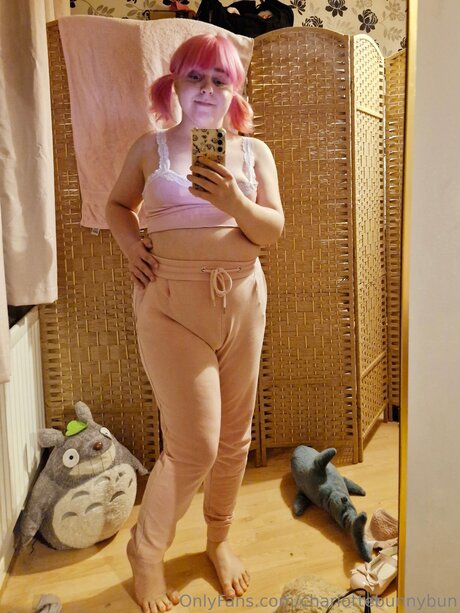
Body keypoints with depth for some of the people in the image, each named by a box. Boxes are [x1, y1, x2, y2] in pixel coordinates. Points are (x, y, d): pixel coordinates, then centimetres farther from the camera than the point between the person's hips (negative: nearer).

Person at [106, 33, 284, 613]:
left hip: (242, 300, 3)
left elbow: (273, 228, 2)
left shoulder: (254, 151, 10)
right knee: (194, 445, -7)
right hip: (172, 304, -3)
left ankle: (219, 540, 38)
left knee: (234, 437, 11)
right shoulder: (151, 146, 6)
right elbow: (118, 204, 19)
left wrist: (233, 202, -17)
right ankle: (145, 555, 21)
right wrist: (131, 244, -1)